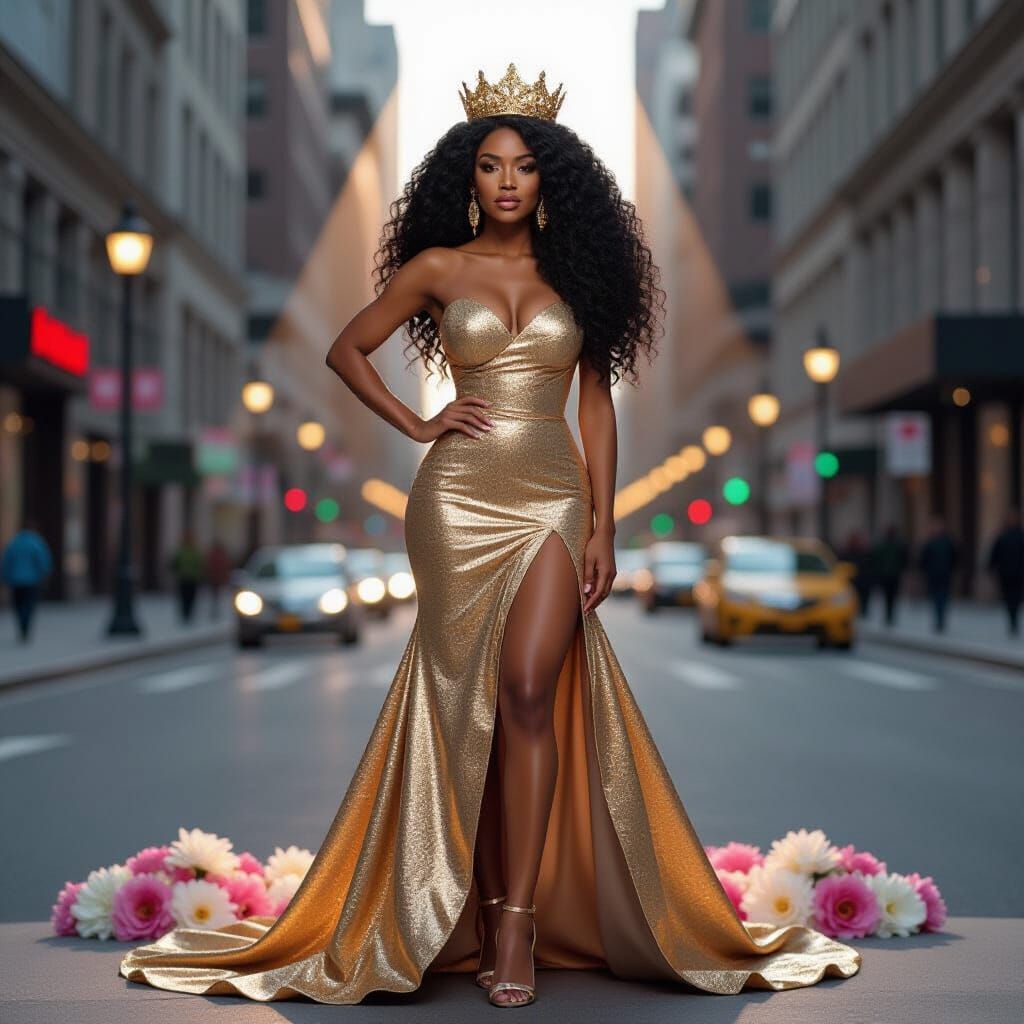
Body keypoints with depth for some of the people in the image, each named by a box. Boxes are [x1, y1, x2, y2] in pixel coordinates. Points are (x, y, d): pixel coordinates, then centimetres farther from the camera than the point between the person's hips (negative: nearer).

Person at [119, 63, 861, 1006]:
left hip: (553, 500, 0)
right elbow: (347, 350, 15)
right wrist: (417, 425, 2)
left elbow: (596, 400, 9)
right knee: (466, 700, 0)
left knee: (528, 692, -13)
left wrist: (602, 527, 3)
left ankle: (518, 921, -10)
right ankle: (482, 912, 8)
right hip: (458, 499, 0)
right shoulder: (438, 269, 7)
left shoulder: (575, 270, 10)